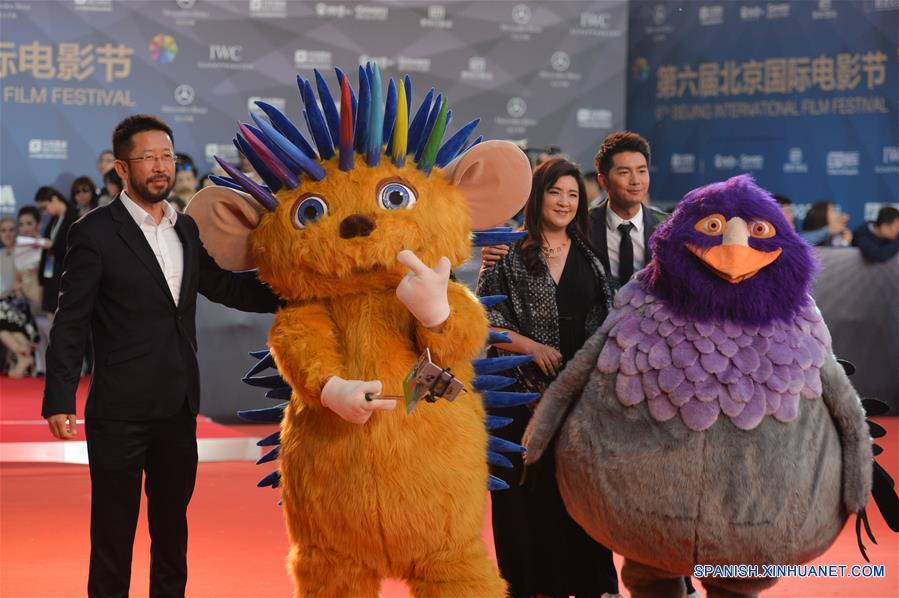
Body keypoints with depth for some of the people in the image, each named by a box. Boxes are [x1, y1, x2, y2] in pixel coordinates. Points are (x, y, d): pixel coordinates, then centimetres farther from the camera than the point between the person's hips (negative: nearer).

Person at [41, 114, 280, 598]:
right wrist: (59, 400, -15)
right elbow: (71, 323, -9)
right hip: (121, 411, -6)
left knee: (172, 521, 15)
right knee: (113, 529, 4)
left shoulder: (186, 229, 10)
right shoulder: (95, 233, -8)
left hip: (178, 408, 6)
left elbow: (223, 286, 20)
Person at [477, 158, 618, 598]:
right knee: (530, 488, 0)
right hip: (527, 391, -3)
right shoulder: (509, 255, 0)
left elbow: (605, 319, 14)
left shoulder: (588, 256, 11)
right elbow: (484, 320, -4)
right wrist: (532, 346, -14)